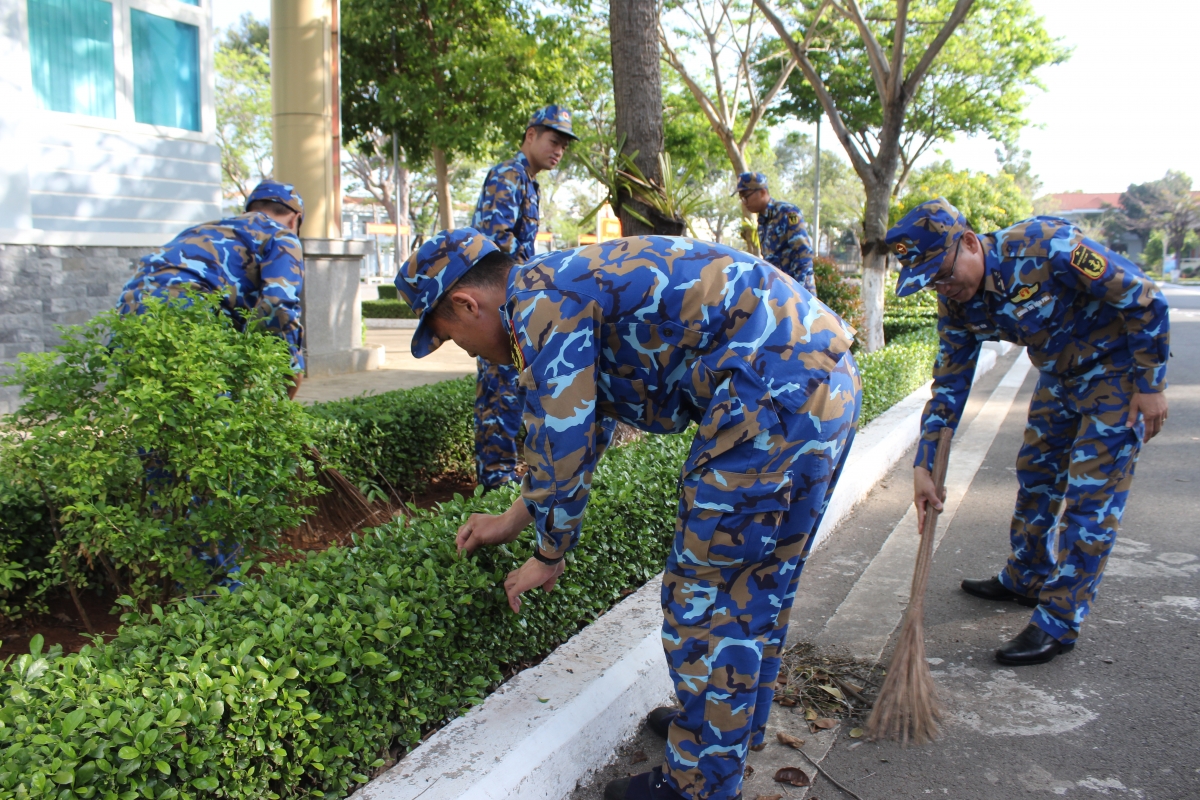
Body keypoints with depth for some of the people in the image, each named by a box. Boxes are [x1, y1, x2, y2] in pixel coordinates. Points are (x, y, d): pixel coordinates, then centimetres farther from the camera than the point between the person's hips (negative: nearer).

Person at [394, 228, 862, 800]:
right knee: (760, 579, 23)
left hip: (775, 391, -10)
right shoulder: (575, 286, 20)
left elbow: (562, 448, -10)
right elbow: (570, 434, 29)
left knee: (702, 591, 1)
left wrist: (550, 556, 7)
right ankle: (737, 723, 42)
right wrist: (510, 523, 36)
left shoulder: (541, 300, -11)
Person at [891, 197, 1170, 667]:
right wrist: (923, 466, -9)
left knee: (1090, 495, -6)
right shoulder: (957, 302, -10)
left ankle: (1059, 623, 1)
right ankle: (1027, 579, 34)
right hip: (1059, 376, 7)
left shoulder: (1045, 245, -32)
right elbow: (949, 386, -4)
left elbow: (1143, 299, -23)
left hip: (1119, 368, -7)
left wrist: (1151, 386, -18)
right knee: (1035, 473, 15)